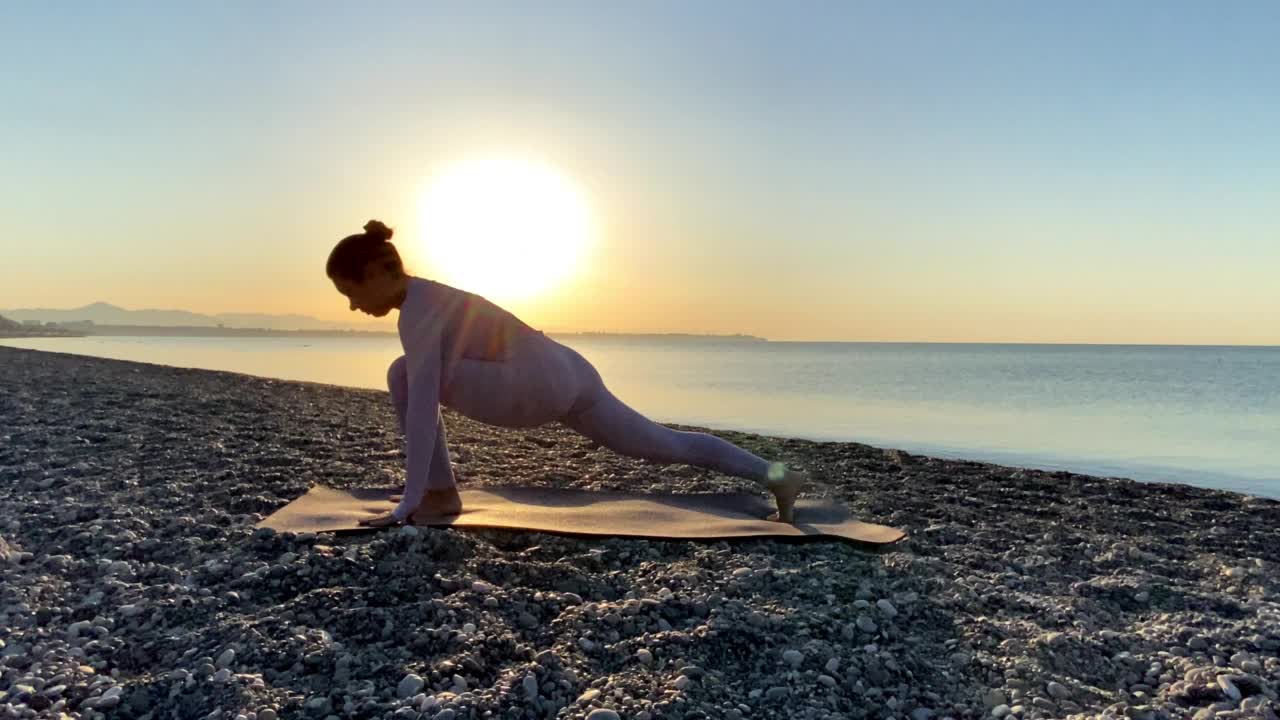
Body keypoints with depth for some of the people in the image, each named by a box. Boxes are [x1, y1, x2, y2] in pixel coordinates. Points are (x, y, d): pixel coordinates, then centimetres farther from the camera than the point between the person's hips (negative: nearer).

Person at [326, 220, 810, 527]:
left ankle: (439, 495, -3)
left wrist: (408, 501, -17)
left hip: (544, 385, -11)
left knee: (404, 375, -11)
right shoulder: (427, 299, 18)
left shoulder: (417, 308, -12)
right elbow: (428, 400, 26)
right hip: (569, 376, 11)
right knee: (666, 446, 17)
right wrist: (420, 487, 31)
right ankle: (776, 476, 23)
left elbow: (422, 406, -19)